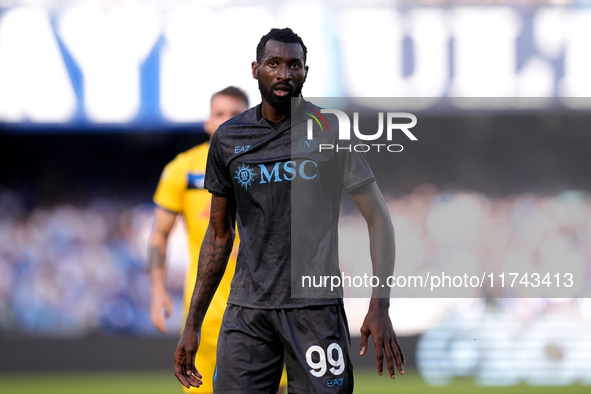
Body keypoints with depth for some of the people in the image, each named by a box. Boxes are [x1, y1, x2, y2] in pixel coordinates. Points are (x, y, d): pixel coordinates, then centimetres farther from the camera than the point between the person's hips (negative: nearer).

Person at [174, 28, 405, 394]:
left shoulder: (332, 132, -1)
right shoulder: (229, 139, 9)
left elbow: (377, 218, -2)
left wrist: (380, 307, -13)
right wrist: (193, 324, 12)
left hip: (316, 307, -2)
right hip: (247, 310, 3)